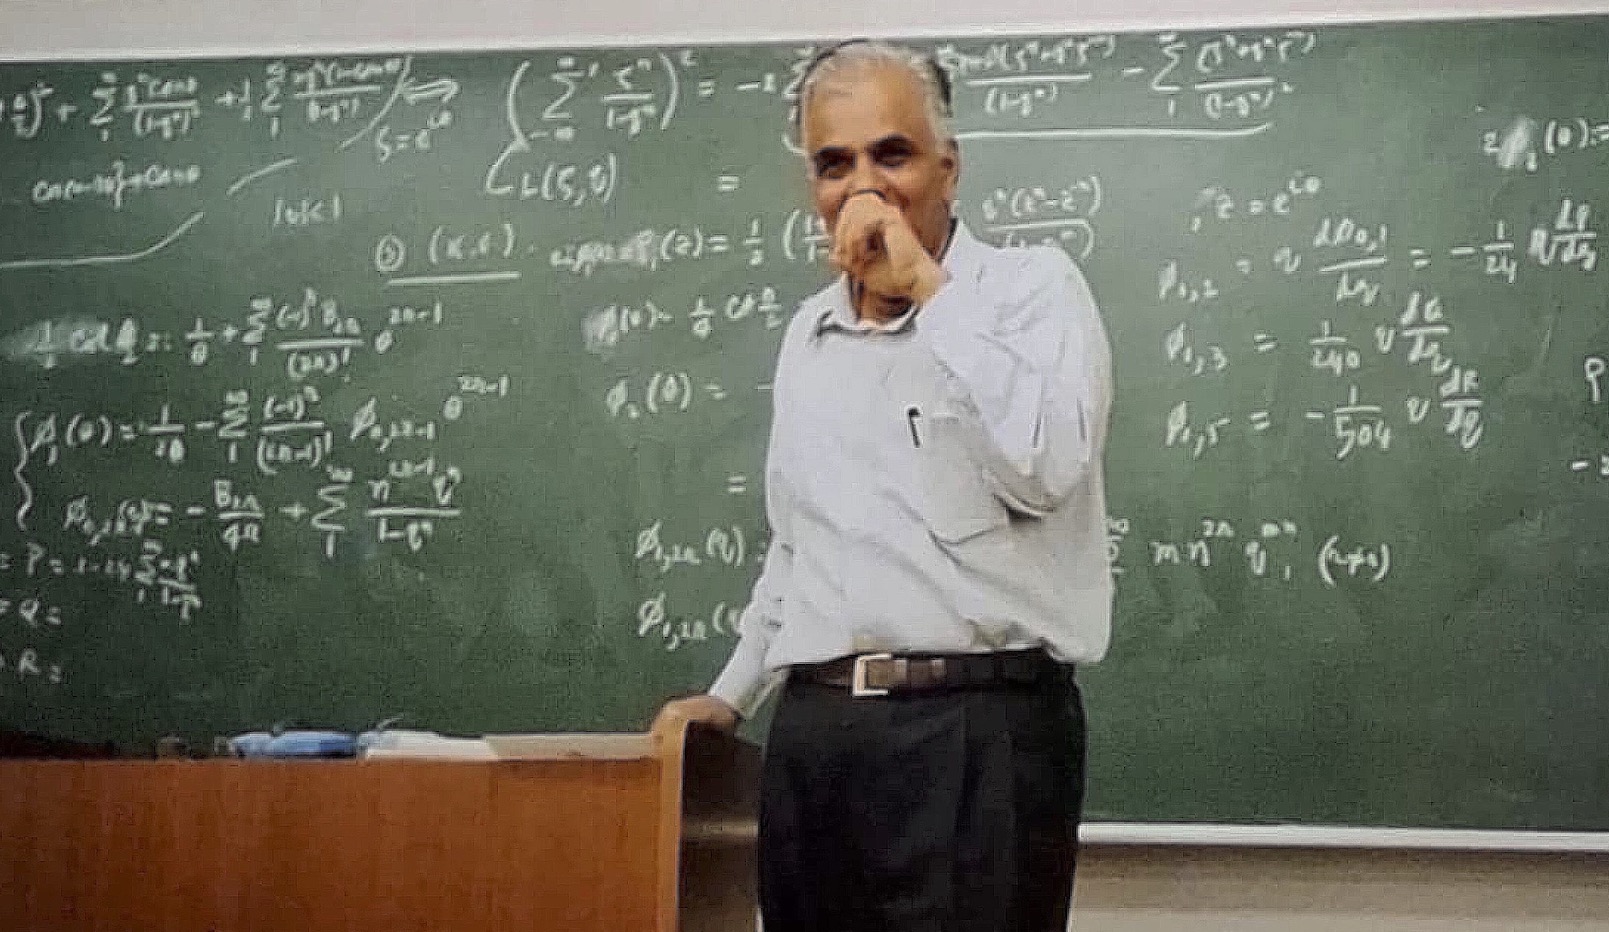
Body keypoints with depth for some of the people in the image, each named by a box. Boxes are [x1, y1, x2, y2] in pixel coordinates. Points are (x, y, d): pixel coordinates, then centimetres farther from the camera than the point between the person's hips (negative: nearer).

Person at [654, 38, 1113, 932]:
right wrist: (733, 694, 29)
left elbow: (1045, 469, -21)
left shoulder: (1032, 285, -3)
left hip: (978, 732, -6)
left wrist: (928, 291, -15)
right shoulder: (807, 333, 17)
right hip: (813, 732, 6)